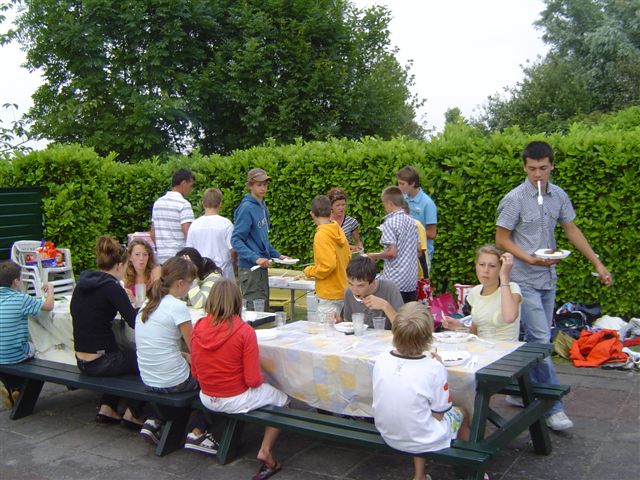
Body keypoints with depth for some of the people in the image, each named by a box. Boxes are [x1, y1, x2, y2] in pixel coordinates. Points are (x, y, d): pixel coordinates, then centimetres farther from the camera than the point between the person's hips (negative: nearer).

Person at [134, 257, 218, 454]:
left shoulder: (147, 304, 6)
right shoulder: (177, 307, -17)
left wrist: (186, 356, 12)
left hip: (149, 380, 7)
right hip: (173, 382, -7)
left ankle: (155, 421, 19)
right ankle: (197, 433, 8)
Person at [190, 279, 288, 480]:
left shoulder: (198, 328, -8)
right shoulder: (244, 331, -21)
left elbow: (195, 373, 2)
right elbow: (253, 380, -18)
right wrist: (260, 379, 4)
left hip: (206, 399, 6)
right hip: (236, 401, -6)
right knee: (282, 399, 20)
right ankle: (266, 450, 8)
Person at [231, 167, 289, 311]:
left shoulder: (263, 206, 12)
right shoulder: (246, 208, -13)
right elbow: (236, 240, -18)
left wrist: (277, 255, 13)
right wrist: (255, 258, -27)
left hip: (262, 267, 9)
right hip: (250, 268, -9)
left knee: (264, 309, 14)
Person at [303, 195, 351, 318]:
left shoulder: (321, 235, -19)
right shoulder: (338, 231, 4)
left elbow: (328, 266, -23)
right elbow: (347, 257, 13)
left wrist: (309, 271, -8)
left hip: (329, 294, -8)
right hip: (342, 290, 8)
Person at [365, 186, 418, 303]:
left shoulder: (390, 223, -13)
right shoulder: (411, 221, 9)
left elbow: (391, 252, -20)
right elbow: (418, 249, 13)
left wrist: (374, 256, -5)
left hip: (395, 281, -7)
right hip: (412, 280, 7)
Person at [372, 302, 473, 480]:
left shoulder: (381, 361, -13)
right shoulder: (434, 369, -26)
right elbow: (438, 414, -14)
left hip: (389, 436, 4)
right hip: (424, 441, -3)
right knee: (461, 412, 23)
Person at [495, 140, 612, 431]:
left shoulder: (558, 196, 4)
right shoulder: (515, 200, -13)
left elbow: (572, 230, 14)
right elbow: (501, 240, -9)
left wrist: (597, 263, 12)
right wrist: (531, 259, -21)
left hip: (548, 280, 6)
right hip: (524, 281, -6)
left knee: (535, 338, 13)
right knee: (541, 340, -9)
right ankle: (553, 407, -2)